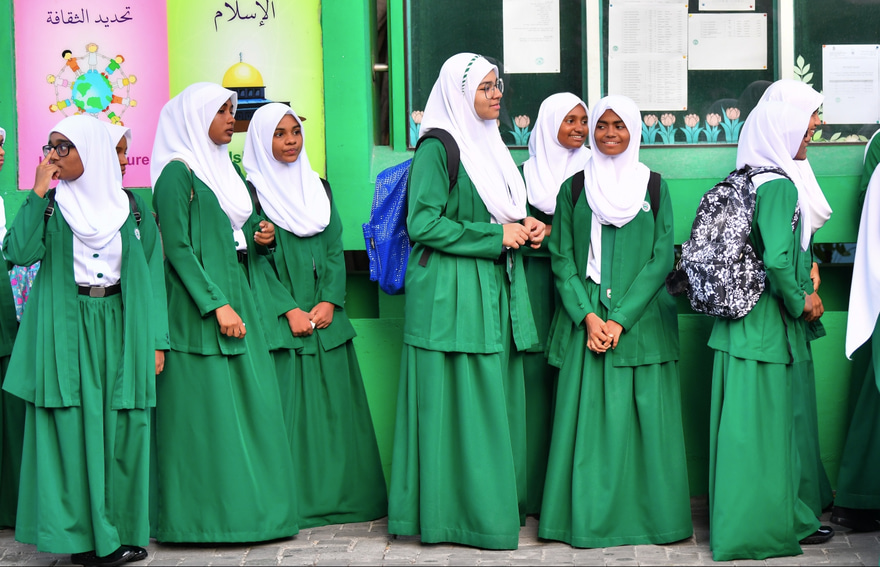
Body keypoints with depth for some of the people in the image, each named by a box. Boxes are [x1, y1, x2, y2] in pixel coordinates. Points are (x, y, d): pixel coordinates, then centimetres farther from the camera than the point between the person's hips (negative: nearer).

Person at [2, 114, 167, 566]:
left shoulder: (131, 207, 7)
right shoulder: (50, 205, 6)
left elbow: (152, 273, 6)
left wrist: (157, 341, 0)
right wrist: (38, 193, -12)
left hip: (121, 331, 1)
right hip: (66, 334, -1)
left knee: (123, 431, 1)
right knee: (73, 430, -4)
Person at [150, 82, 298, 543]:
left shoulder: (225, 169, 19)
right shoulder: (178, 172, -7)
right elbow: (178, 248, -13)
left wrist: (259, 238, 3)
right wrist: (217, 305, -18)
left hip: (238, 304, 8)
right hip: (200, 313, -8)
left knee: (252, 405, 5)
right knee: (208, 407, -6)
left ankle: (248, 506, 11)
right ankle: (208, 513, 1)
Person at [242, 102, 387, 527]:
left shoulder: (318, 187, 16)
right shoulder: (253, 191, -1)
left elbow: (335, 250, 11)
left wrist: (328, 302, -5)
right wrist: (289, 311, -15)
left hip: (326, 316, 5)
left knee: (335, 407, 5)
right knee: (289, 407, -6)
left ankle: (342, 496, 11)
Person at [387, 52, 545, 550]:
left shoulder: (489, 145, 18)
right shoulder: (437, 147, -9)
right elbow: (423, 223, -17)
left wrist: (522, 225, 8)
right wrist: (496, 235, -15)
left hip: (496, 290, 9)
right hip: (453, 294, -9)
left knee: (500, 397, 10)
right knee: (464, 402, -6)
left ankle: (502, 504, 18)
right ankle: (467, 514, 2)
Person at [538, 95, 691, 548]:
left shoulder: (654, 187, 6)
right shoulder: (574, 187, 9)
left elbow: (662, 259, 0)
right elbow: (562, 259, 4)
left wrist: (621, 319, -10)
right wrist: (588, 316, -10)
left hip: (641, 319, 0)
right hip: (586, 319, 1)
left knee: (644, 417, -2)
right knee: (587, 416, -1)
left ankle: (646, 515, 8)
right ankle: (590, 517, 6)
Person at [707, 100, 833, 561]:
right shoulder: (779, 186, -17)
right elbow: (777, 261, -27)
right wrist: (798, 302, -11)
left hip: (735, 321, 8)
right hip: (768, 326, -8)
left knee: (742, 425, 13)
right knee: (767, 426, 1)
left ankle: (734, 522, 23)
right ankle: (767, 528, 11)